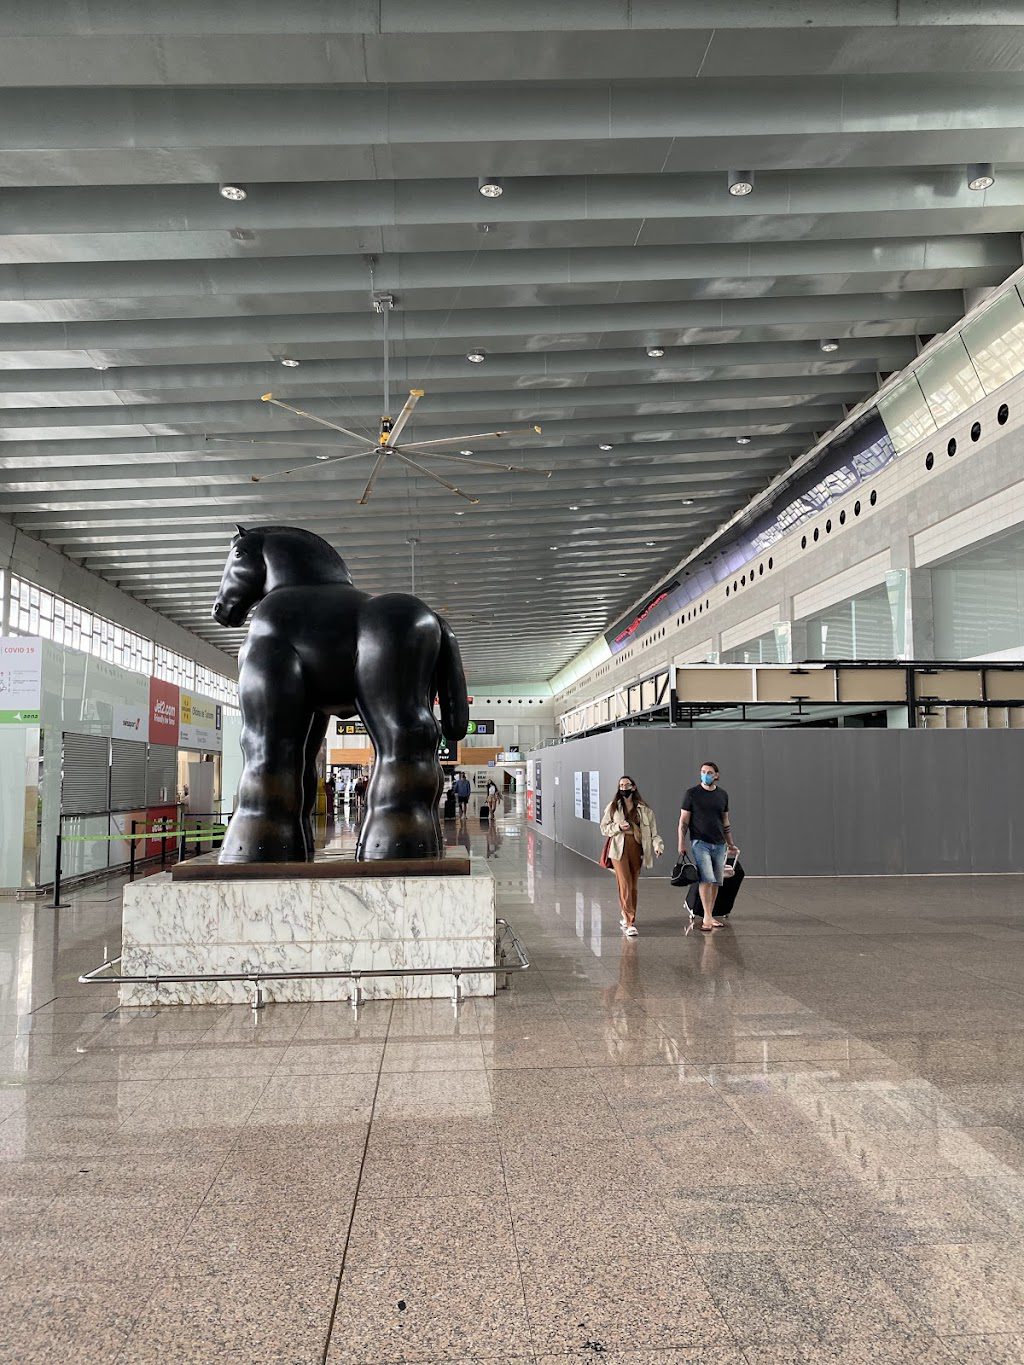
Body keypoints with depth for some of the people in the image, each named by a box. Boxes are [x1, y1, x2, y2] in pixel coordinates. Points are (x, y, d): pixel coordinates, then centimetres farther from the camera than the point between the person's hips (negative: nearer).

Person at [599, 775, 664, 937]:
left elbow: (653, 830, 4)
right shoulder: (613, 807, 6)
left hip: (637, 849, 2)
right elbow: (604, 828, 8)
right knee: (625, 885, -11)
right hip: (619, 849, -2)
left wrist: (658, 845, -12)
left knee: (633, 885, 9)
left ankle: (627, 917, 26)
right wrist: (618, 827, -11)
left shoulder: (644, 809, 9)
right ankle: (629, 923, -11)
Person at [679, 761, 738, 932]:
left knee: (716, 882, 6)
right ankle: (707, 918, -13)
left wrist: (730, 844, 18)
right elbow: (683, 821, 0)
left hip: (719, 844, 4)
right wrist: (681, 843, -7)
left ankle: (710, 916, 15)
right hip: (700, 842, -4)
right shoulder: (692, 793, -1)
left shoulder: (722, 794, 11)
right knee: (707, 879, -16)